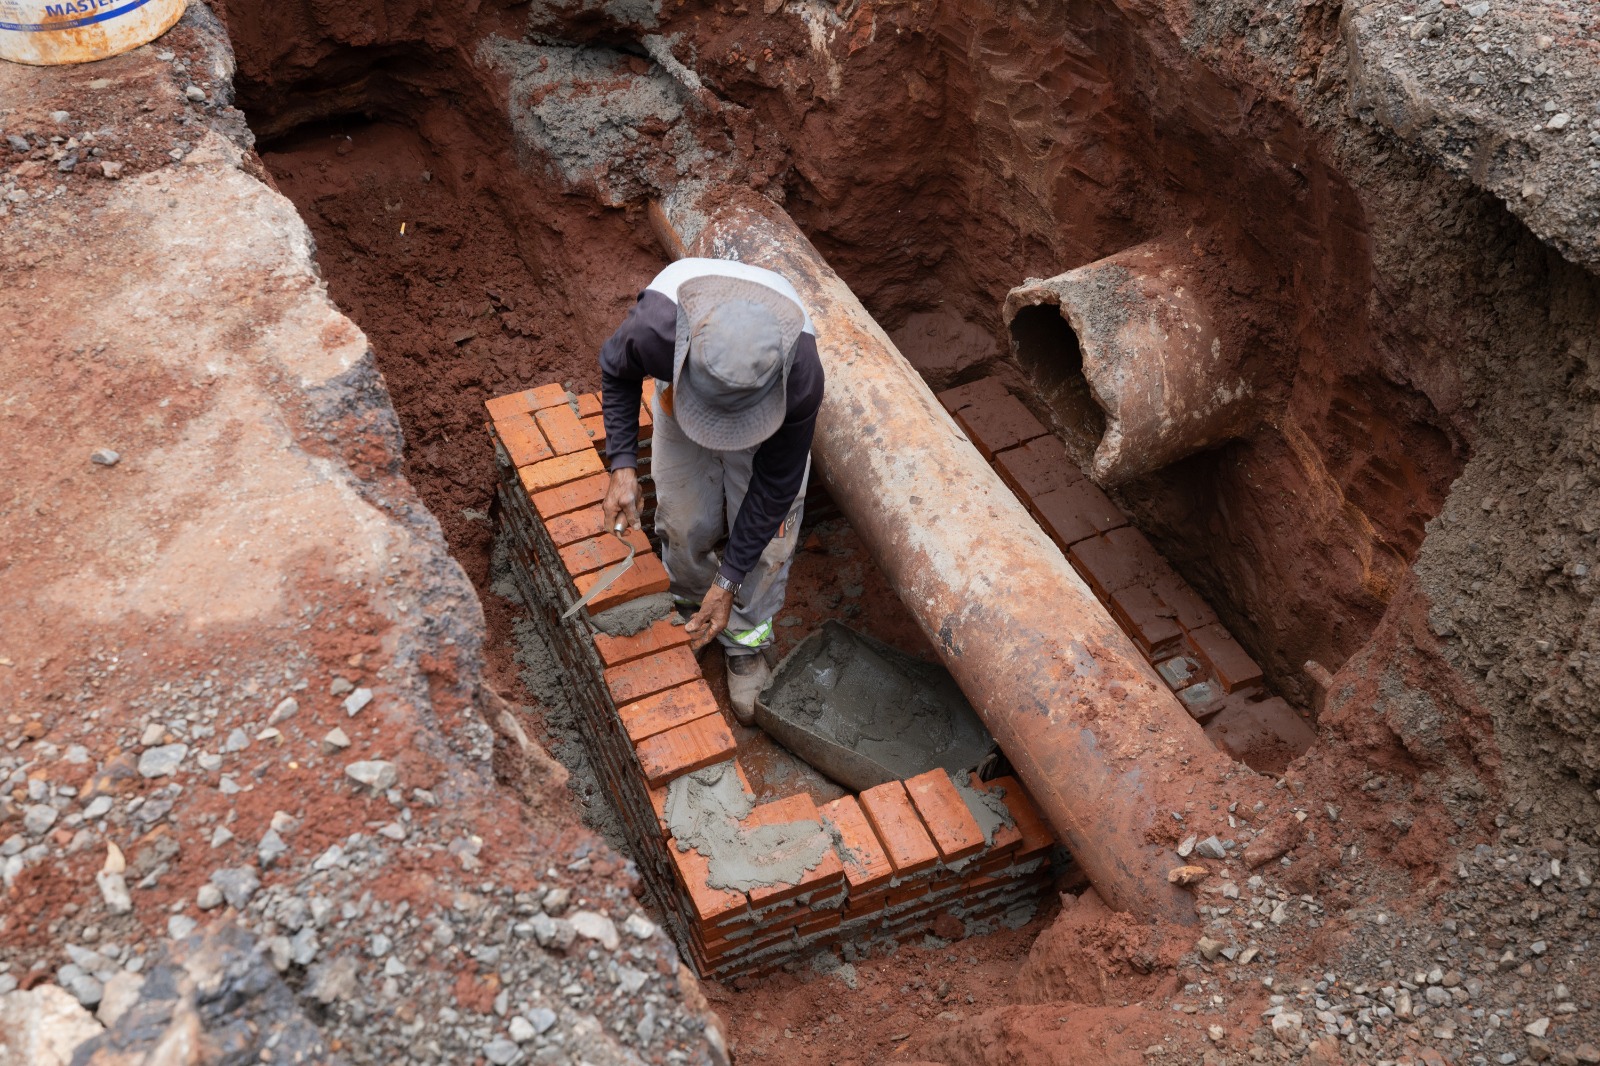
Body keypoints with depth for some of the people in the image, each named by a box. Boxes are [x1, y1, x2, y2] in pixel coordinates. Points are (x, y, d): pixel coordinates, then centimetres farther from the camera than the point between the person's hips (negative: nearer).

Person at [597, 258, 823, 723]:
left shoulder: (801, 375, -44)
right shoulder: (655, 328, -44)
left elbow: (775, 482, -27)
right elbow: (616, 369, -15)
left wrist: (729, 581, -23)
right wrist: (623, 463, -25)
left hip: (773, 416, -1)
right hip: (679, 397, 1)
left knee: (766, 533, -3)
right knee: (686, 523, 3)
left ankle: (746, 643, 23)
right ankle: (691, 607, 36)